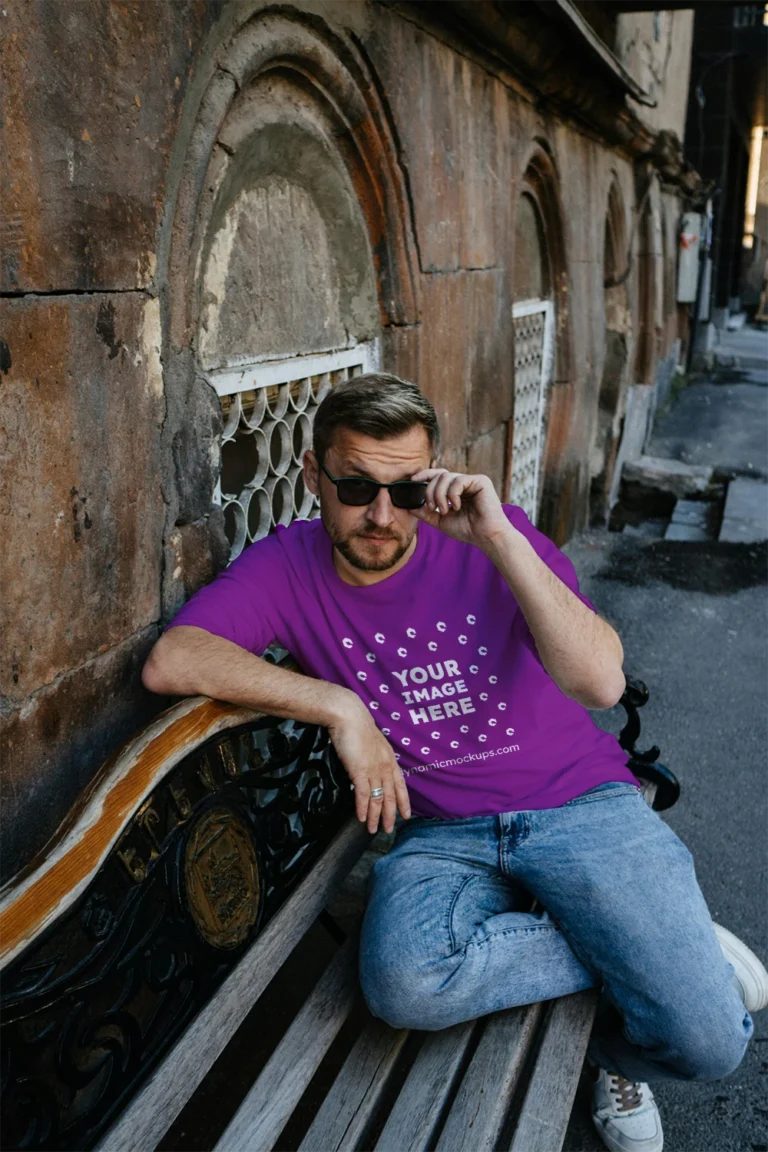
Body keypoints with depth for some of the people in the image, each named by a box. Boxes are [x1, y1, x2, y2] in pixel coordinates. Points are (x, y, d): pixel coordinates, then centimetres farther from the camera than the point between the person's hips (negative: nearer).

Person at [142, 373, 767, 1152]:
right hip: (442, 835, 2)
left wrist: (501, 540, -29)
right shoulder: (288, 566, -4)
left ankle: (609, 1044, 21)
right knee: (404, 984, -31)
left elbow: (602, 684, -21)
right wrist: (340, 706, -22)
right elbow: (169, 662, -19)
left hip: (578, 803, -1)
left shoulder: (491, 537, -9)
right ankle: (657, 949, -5)